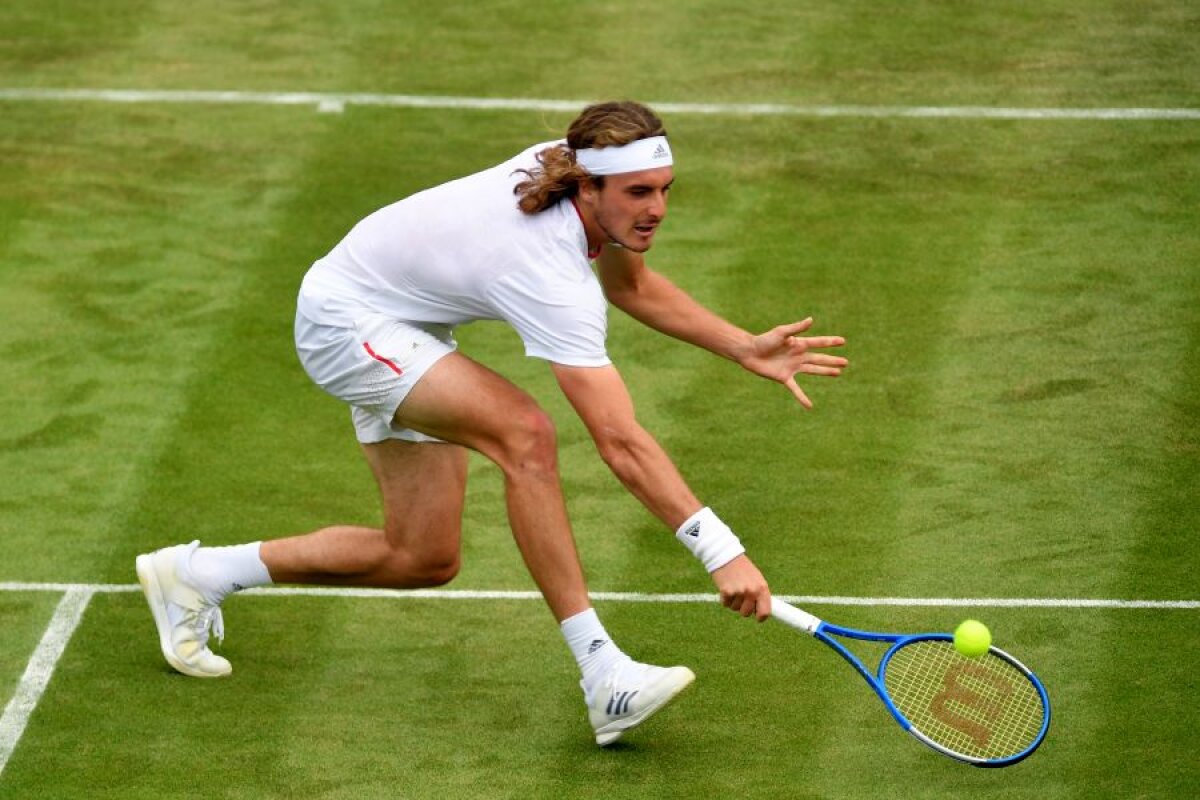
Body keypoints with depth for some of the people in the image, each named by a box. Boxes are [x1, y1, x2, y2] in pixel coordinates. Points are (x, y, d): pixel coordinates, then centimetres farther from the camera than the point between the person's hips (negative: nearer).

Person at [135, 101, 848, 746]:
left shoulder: (571, 164, -12)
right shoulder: (551, 278, -36)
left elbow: (631, 286, 9)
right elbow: (621, 442, -41)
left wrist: (748, 348, -1)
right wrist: (723, 552, -45)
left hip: (405, 328, 10)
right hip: (345, 319, -10)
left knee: (425, 560, 9)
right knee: (526, 434, -33)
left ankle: (199, 573, 25)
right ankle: (603, 674, -30)